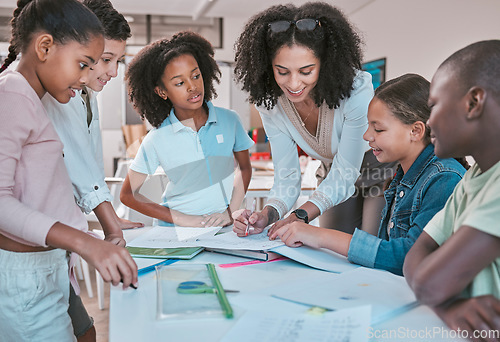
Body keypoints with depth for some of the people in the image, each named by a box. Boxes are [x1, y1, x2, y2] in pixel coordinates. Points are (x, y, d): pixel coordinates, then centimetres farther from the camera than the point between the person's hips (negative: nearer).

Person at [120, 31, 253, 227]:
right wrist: (184, 219, -6)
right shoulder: (156, 140, -5)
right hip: (177, 233, -1)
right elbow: (128, 195, 2)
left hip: (224, 228, 1)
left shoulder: (229, 121, 1)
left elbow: (245, 169, 15)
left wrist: (231, 212, -1)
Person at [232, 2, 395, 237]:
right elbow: (287, 178, -15)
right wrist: (267, 215, -35)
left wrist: (299, 216, -43)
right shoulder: (270, 103, -17)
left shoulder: (357, 90, -32)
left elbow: (344, 173, -29)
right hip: (333, 178, 4)